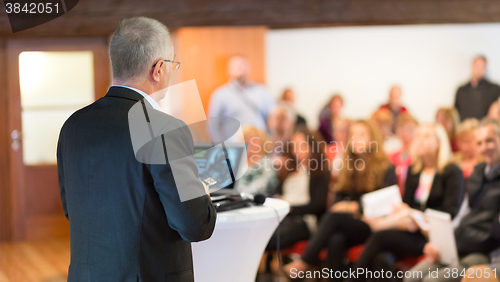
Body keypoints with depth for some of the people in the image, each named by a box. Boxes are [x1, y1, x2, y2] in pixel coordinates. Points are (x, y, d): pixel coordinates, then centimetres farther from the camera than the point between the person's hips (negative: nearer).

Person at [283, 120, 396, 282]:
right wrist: (341, 206, -6)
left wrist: (357, 206, -12)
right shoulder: (348, 168, 21)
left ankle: (305, 262, -33)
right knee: (336, 240, -34)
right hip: (348, 222, 4)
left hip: (373, 226, -4)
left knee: (334, 217, -32)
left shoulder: (386, 169, 4)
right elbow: (339, 197, 17)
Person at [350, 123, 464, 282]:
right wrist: (402, 212, -6)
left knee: (379, 237, -29)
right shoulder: (413, 171, 21)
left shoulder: (452, 172, 2)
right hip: (411, 231, 5)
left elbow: (451, 212, -7)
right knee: (382, 258, -30)